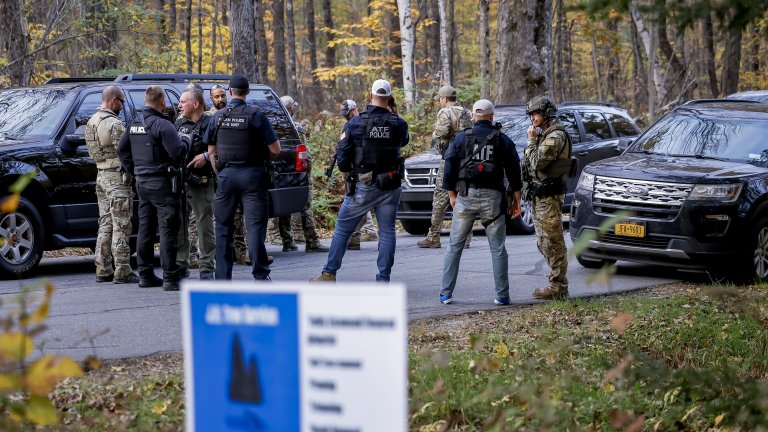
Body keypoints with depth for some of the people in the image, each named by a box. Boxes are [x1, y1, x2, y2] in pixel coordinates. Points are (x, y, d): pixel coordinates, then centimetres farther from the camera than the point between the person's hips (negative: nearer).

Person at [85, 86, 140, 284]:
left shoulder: (91, 122, 12)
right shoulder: (114, 123, -17)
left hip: (101, 176, 9)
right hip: (117, 177, -9)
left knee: (105, 226, 13)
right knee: (121, 227, -6)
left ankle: (103, 270, 14)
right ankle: (122, 272, -6)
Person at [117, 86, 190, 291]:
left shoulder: (135, 123, 11)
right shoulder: (162, 125, -15)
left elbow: (122, 149, 18)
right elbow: (177, 152, -21)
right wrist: (185, 140, -2)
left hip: (142, 183, 8)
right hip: (162, 183, -8)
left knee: (145, 228, 13)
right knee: (168, 230, -6)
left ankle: (145, 274, 17)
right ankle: (170, 278, -8)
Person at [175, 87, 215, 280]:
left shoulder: (209, 124, -6)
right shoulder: (179, 124, 15)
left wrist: (206, 156, -21)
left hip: (201, 183, -6)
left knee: (205, 226, -1)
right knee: (179, 225, 9)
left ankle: (206, 268, 4)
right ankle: (181, 264, 18)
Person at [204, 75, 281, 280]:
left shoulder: (218, 117, 4)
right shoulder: (256, 116, -7)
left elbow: (211, 151, 9)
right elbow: (275, 149, -7)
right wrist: (265, 150, 15)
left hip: (226, 174, 3)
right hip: (252, 175, -3)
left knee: (224, 228, 11)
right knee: (255, 225, -2)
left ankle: (223, 277, 11)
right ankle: (260, 275, -6)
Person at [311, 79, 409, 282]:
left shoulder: (355, 123, -8)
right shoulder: (398, 124, -3)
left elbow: (342, 156, -8)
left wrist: (347, 169, 13)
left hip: (362, 187, -1)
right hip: (390, 187, 1)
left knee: (343, 228, 11)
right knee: (387, 231, 7)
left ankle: (329, 273, 14)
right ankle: (383, 280, 4)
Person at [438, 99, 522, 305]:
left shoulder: (461, 138, 3)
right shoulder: (503, 140, 5)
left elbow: (450, 167, 3)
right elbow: (514, 171, 6)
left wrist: (452, 195, 12)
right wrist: (516, 199, 12)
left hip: (466, 196, 0)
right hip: (492, 197, 0)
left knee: (455, 246, 7)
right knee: (497, 248, 6)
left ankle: (445, 293, 4)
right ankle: (502, 295, 4)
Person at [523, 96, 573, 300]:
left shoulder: (555, 136, -14)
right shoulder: (544, 135, 17)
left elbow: (537, 163, -20)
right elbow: (531, 165, 20)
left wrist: (531, 140, -12)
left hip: (548, 197, -11)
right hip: (538, 196, 11)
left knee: (553, 242, -7)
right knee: (544, 243, 13)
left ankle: (557, 287, -4)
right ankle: (557, 282, 19)